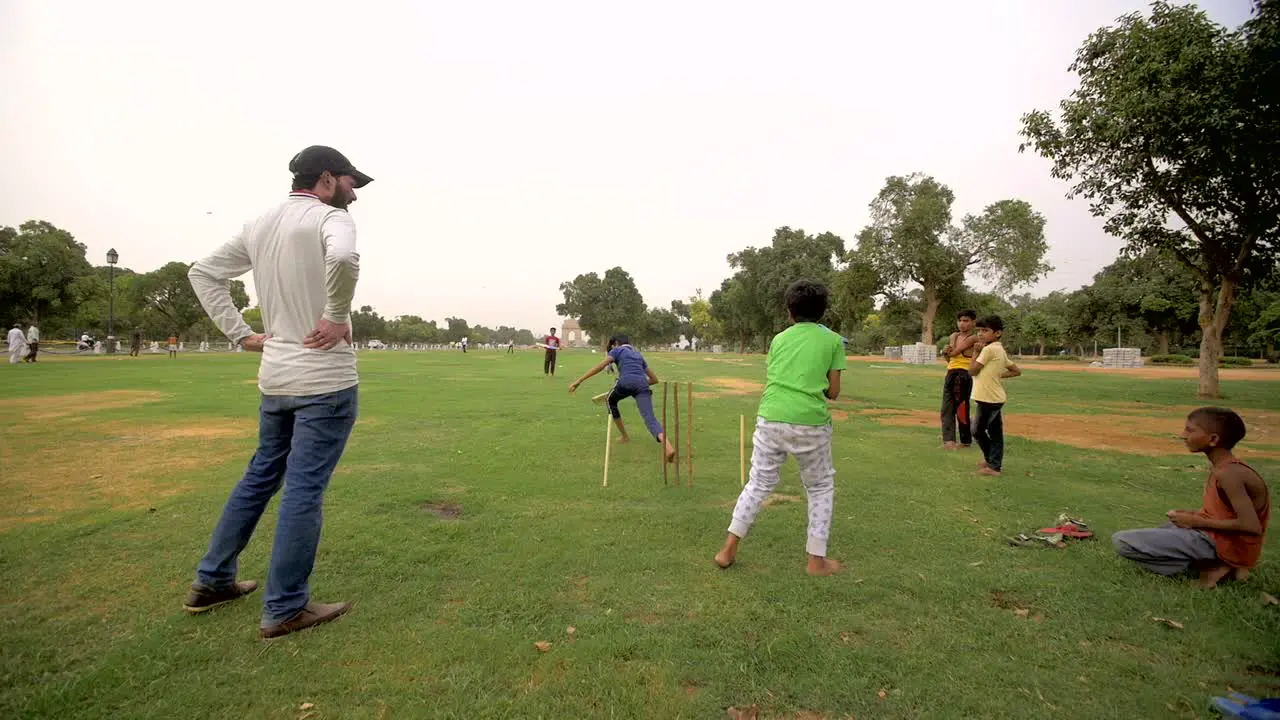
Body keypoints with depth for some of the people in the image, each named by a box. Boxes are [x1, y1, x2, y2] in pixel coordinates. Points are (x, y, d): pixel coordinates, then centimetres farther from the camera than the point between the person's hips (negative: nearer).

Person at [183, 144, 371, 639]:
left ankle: (211, 580, 33)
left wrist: (240, 334, 13)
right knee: (304, 488, 0)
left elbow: (203, 273, 18)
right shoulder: (330, 217, -11)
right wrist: (337, 317, -21)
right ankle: (285, 609, 11)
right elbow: (343, 257, -35)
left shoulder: (258, 226, 13)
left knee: (262, 474, 22)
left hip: (274, 377, 8)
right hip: (325, 380, -8)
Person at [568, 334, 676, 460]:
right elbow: (654, 379, 37)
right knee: (650, 418, -11)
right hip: (642, 385, 3)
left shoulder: (617, 350, 23)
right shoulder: (638, 355, 38)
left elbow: (600, 366, 5)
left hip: (626, 382, -3)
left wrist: (578, 381, 3)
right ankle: (668, 446, -40)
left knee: (611, 401, 30)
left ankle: (624, 436, 33)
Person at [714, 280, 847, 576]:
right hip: (810, 422, -2)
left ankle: (729, 549, 17)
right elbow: (833, 392, 7)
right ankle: (816, 559, 20)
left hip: (771, 419, 2)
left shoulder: (779, 339, 15)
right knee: (821, 487, 18)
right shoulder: (833, 341, 8)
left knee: (759, 483, 16)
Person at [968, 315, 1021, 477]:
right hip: (995, 398, 9)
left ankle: (991, 461, 11)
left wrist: (976, 352, -7)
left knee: (978, 431, 2)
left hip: (988, 399, -9)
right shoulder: (1000, 350, 13)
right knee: (995, 433, 11)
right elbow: (1017, 371, 18)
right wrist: (999, 375, 11)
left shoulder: (989, 349, -17)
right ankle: (994, 466, 18)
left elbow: (972, 370, -16)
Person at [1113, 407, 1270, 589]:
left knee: (1121, 541, -19)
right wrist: (1195, 514, 3)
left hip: (1220, 544, -10)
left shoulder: (1228, 474, -23)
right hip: (1214, 535, 10)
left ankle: (1212, 566, -8)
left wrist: (1197, 522, -17)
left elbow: (1251, 526, -27)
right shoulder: (1221, 466, 6)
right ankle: (1215, 563, 11)